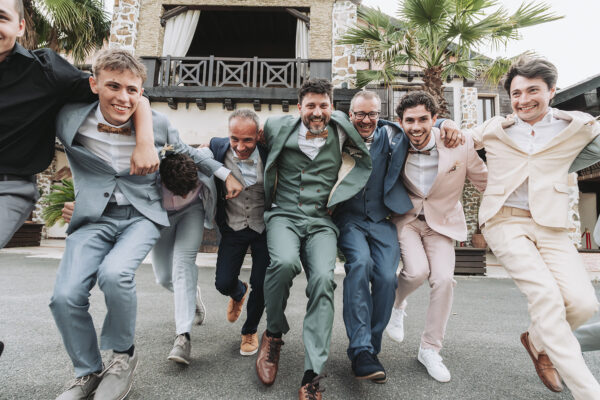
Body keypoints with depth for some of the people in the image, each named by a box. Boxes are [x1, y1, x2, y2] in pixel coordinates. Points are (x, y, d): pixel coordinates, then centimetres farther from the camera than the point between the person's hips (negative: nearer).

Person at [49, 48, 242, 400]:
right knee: (65, 296, -14)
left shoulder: (157, 124, -5)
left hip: (142, 216, -1)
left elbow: (188, 153, 13)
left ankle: (124, 355, 1)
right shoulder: (69, 119, -7)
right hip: (94, 218, 2)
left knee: (115, 273, -29)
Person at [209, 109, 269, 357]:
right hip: (234, 227, 2)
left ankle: (250, 331, 34)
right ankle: (239, 293, 41)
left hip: (264, 227, -1)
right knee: (223, 283, -1)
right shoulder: (217, 147, -14)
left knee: (260, 285, 2)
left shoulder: (268, 152, -18)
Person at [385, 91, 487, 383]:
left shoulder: (460, 145, -15)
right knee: (417, 271, -22)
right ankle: (396, 305, 16)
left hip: (442, 221, 1)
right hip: (406, 218, 0)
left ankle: (430, 350, 11)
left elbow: (486, 182, -4)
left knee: (443, 280, -12)